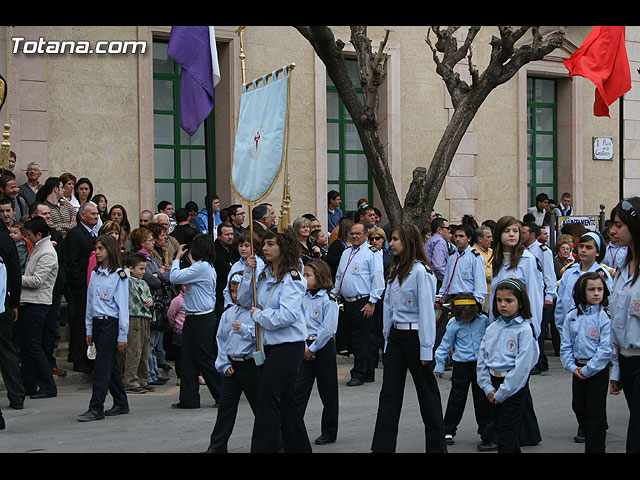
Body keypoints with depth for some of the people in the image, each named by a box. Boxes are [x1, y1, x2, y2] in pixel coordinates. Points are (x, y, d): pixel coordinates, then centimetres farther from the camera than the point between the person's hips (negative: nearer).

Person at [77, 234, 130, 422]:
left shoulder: (119, 275, -7)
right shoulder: (95, 274, 12)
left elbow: (123, 307, -8)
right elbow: (90, 301, 16)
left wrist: (122, 336, -10)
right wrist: (89, 329, 13)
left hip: (111, 323, -7)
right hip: (97, 322, 7)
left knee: (102, 365, -10)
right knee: (109, 365, 11)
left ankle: (96, 408, -10)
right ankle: (121, 404, 20)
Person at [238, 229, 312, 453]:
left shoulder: (292, 278, -14)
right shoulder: (265, 274, 10)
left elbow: (288, 314, -23)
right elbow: (244, 300, 13)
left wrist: (259, 315, -12)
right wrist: (248, 272, 1)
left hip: (288, 345, -8)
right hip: (270, 344, 8)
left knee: (267, 398, -11)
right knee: (284, 399, 14)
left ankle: (262, 448, -9)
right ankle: (299, 447, 23)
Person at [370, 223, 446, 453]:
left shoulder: (421, 271, -13)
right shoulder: (395, 270, 12)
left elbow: (426, 310, -15)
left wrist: (426, 348, -16)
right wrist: (387, 338, 14)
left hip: (415, 335, -8)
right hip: (396, 336, 8)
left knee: (427, 391, 4)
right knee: (389, 393, 4)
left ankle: (436, 446, 14)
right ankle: (382, 446, 5)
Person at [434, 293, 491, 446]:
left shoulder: (484, 320, -3)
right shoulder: (454, 324, -7)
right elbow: (446, 344, 1)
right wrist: (439, 365, 0)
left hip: (481, 364, 2)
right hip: (461, 365, -2)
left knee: (482, 398, 9)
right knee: (457, 398, 1)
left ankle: (485, 429, 21)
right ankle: (449, 430, 9)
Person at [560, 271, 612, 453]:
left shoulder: (606, 317, -10)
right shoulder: (572, 316, 4)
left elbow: (606, 349, -15)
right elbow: (566, 346, 6)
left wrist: (588, 369, -16)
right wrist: (573, 367, -6)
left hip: (598, 369, -5)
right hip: (578, 368, 5)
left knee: (595, 411, -1)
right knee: (578, 408, 12)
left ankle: (595, 448, 7)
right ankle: (590, 436, 32)